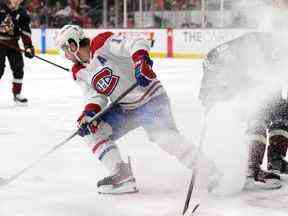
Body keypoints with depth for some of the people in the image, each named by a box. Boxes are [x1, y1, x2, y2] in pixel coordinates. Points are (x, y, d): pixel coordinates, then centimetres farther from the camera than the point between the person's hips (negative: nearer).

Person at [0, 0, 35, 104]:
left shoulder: (22, 13, 0)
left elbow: (26, 32, -1)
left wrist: (28, 47, -9)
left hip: (12, 43, 4)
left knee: (18, 67, -2)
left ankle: (17, 93, 12)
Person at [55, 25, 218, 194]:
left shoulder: (102, 43, -18)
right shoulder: (80, 72, 7)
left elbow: (138, 44, -26)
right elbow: (96, 96, 4)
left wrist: (141, 61, -44)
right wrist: (89, 113, -15)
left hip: (150, 98, -9)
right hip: (124, 108, 9)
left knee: (163, 135, -27)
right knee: (92, 131, -1)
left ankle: (208, 172, -21)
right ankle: (123, 176, 0)